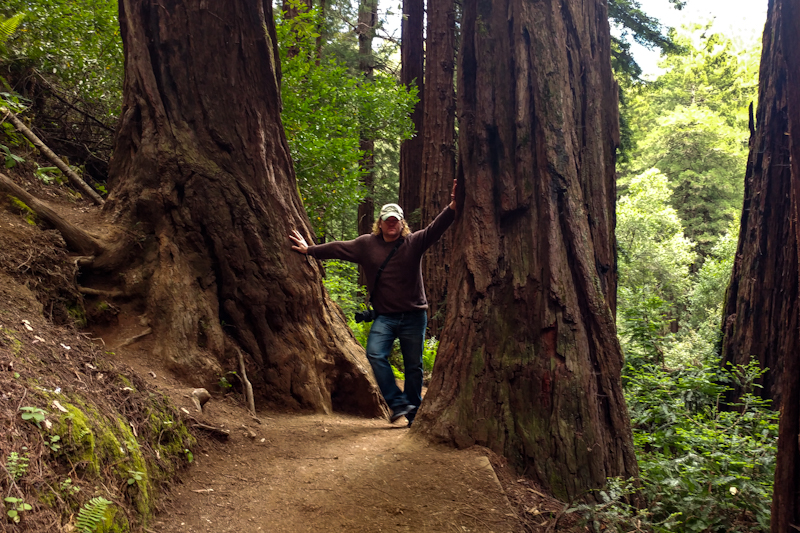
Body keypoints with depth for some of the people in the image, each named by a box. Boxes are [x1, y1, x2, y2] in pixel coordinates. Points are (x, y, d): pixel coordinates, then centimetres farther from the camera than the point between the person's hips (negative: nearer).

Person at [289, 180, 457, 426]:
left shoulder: (414, 242, -1)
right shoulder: (366, 244, 5)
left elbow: (435, 229, -14)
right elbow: (337, 248, 11)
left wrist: (452, 207, -29)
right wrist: (309, 250, 13)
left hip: (414, 316, -1)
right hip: (384, 316, 1)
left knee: (414, 366, 6)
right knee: (375, 354, -21)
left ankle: (412, 414, 19)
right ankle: (398, 405, -14)